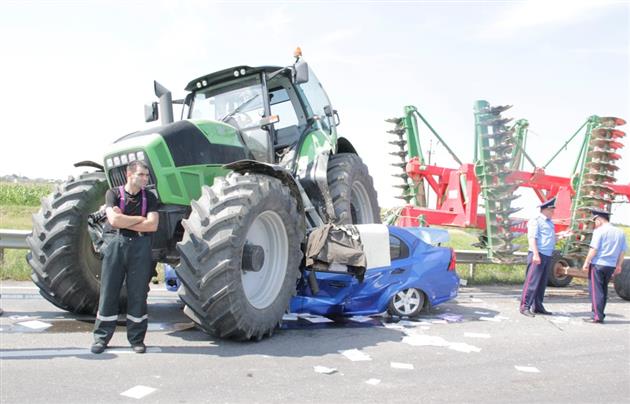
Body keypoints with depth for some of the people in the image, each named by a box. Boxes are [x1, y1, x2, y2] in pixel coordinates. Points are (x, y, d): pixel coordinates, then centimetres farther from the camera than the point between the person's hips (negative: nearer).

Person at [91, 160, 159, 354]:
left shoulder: (149, 197, 7)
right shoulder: (113, 193, 4)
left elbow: (152, 225, -6)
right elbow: (114, 220, -12)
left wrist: (124, 222, -7)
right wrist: (139, 218, -5)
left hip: (140, 246, 1)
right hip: (115, 244, -1)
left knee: (138, 294, 4)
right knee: (108, 292, 3)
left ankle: (136, 338, 15)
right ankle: (101, 337, 14)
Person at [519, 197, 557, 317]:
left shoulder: (550, 222, 20)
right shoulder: (536, 221, -7)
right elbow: (532, 238, -16)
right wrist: (536, 254, -23)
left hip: (547, 256, 9)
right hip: (538, 255, -9)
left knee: (542, 283, 11)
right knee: (532, 282, -9)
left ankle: (537, 307, 19)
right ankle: (525, 307, -6)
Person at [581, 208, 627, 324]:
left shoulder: (599, 231, -10)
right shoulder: (620, 233, 10)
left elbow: (593, 249, -13)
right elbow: (622, 251, 12)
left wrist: (586, 263, -7)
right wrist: (618, 266, 20)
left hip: (598, 264, -6)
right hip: (611, 266, 7)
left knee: (596, 290, -2)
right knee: (603, 290, 17)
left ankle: (597, 316, -5)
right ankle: (600, 314, 23)